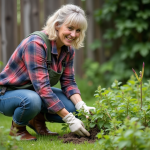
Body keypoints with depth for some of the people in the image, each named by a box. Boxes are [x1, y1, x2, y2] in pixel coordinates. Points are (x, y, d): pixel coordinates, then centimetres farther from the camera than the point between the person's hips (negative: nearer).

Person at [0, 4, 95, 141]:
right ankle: (17, 127, -7)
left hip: (36, 92, 7)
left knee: (75, 108, -14)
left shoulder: (68, 49, -4)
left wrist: (81, 106, -22)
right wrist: (69, 119, -35)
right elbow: (42, 87, -34)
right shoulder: (36, 44, -30)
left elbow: (68, 82, -2)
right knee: (32, 100, -40)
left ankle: (38, 119, 10)